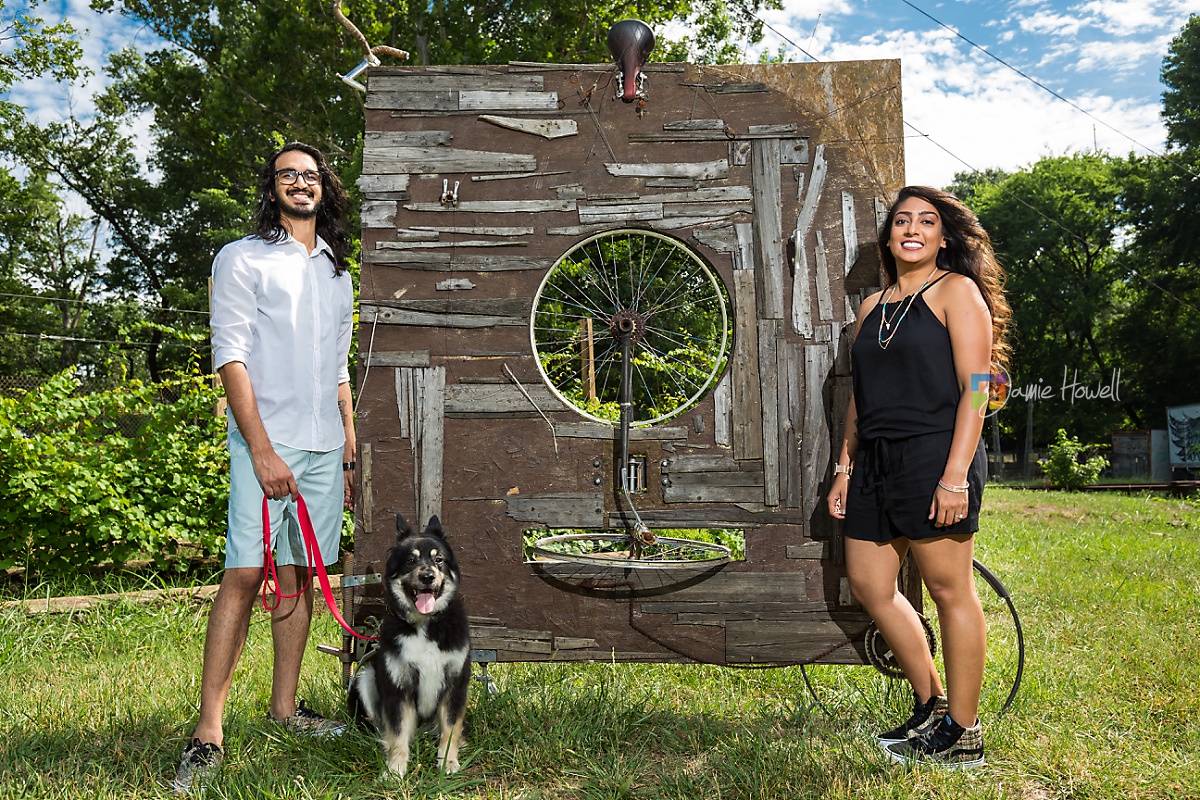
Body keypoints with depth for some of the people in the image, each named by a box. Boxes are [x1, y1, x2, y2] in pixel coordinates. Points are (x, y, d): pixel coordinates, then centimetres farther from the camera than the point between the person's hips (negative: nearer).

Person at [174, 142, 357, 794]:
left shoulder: (337, 274, 20)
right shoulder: (243, 259, 2)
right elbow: (230, 357, -7)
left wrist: (350, 455, 15)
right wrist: (263, 451, -16)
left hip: (324, 448, 6)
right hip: (265, 444, -5)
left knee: (300, 574, 8)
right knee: (244, 575, -10)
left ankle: (285, 705, 19)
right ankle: (208, 732, -4)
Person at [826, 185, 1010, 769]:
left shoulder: (956, 291, -1)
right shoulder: (872, 306, 19)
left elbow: (975, 388, -10)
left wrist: (955, 476, -18)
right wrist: (844, 466, 15)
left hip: (934, 457, -7)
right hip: (876, 462, 8)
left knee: (949, 591, 0)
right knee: (869, 585, 10)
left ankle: (963, 732, 14)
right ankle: (930, 705, 27)